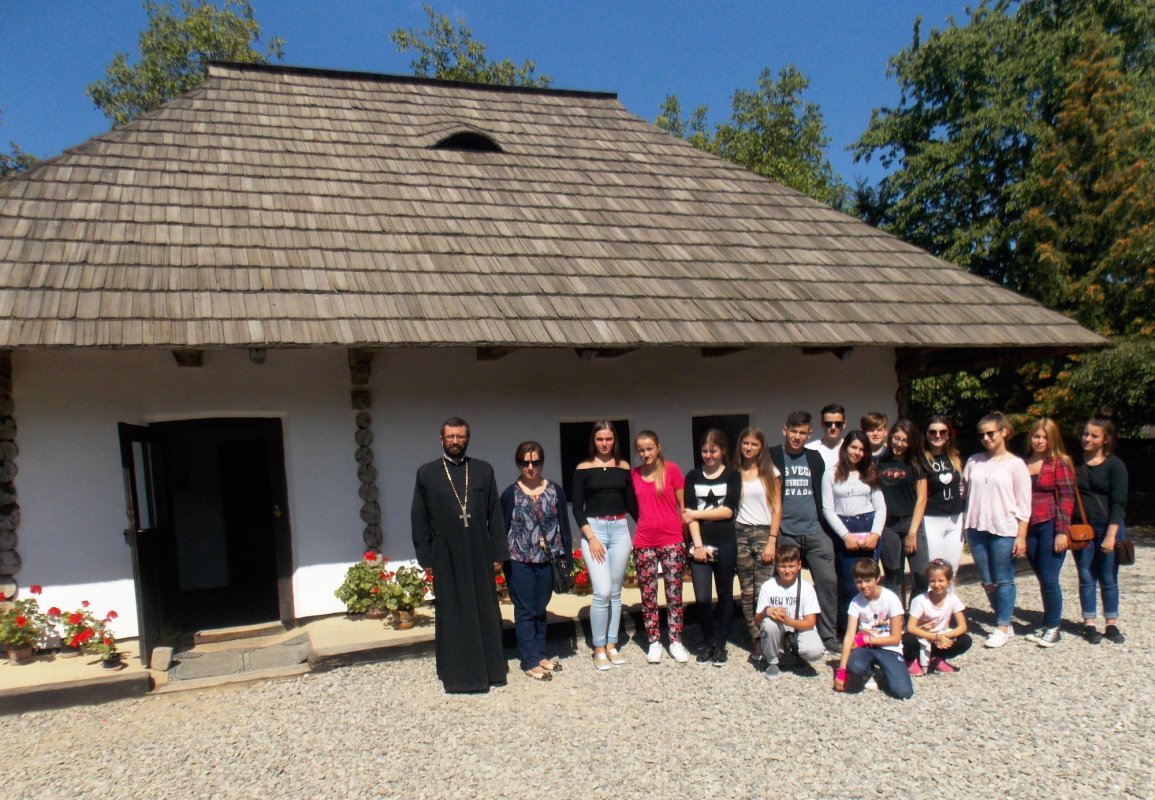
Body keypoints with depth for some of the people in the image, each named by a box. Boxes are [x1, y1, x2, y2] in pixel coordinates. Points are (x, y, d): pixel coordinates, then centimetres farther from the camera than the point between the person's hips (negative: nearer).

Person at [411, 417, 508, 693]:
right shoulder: (427, 473, 2)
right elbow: (419, 518, 3)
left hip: (480, 553, 1)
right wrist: (426, 557, -1)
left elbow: (495, 514, 6)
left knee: (485, 611, 9)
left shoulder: (484, 470, 5)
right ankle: (456, 672, 17)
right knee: (452, 614, 6)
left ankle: (490, 667, 23)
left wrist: (498, 552, 2)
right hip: (446, 556, -1)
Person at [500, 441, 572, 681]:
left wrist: (566, 560, 1)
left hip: (546, 561, 2)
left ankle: (540, 655, 26)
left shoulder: (555, 491, 1)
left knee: (540, 609, 14)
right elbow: (502, 529, -1)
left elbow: (564, 527, 3)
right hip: (520, 562, -2)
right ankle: (531, 662, 12)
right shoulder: (510, 494, -4)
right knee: (525, 610, 4)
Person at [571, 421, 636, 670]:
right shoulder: (583, 468, 0)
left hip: (620, 530, 3)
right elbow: (577, 508, -2)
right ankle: (599, 648, 5)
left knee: (615, 592, 8)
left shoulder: (624, 467, 8)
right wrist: (591, 537, -11)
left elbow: (631, 503, 11)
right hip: (594, 529, -3)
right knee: (602, 592, -9)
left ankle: (612, 645, 19)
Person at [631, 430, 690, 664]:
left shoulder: (671, 469, -5)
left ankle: (676, 642, 18)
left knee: (674, 594, 7)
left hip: (672, 541, -2)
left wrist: (685, 532, 0)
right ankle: (654, 642, 20)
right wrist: (645, 526, 5)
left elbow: (682, 504, 0)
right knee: (648, 596, 8)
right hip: (644, 543, 2)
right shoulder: (633, 474, 2)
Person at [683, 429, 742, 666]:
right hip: (700, 544, 1)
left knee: (724, 595, 8)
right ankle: (707, 643, 16)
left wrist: (696, 514, -6)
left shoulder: (732, 475, 3)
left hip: (725, 544, 0)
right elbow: (689, 513, -1)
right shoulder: (692, 477, 7)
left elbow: (728, 511, -8)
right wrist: (698, 544, -10)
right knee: (702, 598, -5)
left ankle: (720, 645, 21)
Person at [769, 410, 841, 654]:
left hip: (815, 532, 3)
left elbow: (823, 493, 18)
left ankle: (829, 638, 8)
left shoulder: (815, 458, 11)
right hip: (785, 534, -3)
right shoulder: (772, 457, -1)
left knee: (828, 581, -3)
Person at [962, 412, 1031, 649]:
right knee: (987, 581, 11)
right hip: (977, 529, 4)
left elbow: (1023, 504, -4)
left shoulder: (1015, 464, -3)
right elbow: (963, 492, 11)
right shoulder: (974, 461, 8)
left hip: (1004, 530, -4)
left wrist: (1021, 535, -7)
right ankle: (1004, 622, 25)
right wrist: (965, 525, 4)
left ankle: (1003, 627, 13)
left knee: (1003, 580, 2)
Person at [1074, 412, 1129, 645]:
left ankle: (1112, 625, 18)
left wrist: (1111, 535, -15)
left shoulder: (1115, 465, -4)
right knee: (1086, 578, 7)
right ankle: (1089, 625, 14)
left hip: (1108, 528, -2)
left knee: (1108, 579, 6)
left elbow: (1118, 503, -9)